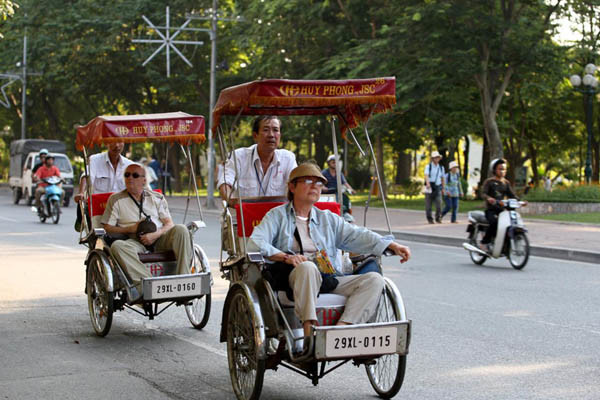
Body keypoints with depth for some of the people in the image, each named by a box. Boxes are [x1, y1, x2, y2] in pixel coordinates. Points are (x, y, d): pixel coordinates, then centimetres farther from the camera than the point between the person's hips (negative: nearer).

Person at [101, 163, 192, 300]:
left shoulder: (157, 198, 17)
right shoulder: (116, 199, 13)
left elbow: (169, 224, 8)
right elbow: (107, 227, 6)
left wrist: (155, 234, -12)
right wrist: (130, 229, -8)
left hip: (159, 239, 1)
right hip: (135, 241, -1)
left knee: (181, 230, -27)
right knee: (117, 246, -35)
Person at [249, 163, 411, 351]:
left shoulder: (328, 219, 27)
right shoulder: (277, 215, 13)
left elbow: (356, 235, 14)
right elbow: (255, 243, -2)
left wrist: (392, 246, -2)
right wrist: (285, 256, -20)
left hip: (330, 280, 5)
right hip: (294, 277, -4)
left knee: (374, 279, -16)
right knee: (308, 267, -37)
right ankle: (309, 333, -43)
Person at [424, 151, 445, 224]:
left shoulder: (441, 167, 9)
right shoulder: (428, 166, -4)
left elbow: (443, 178, 17)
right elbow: (426, 175, -20)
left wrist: (443, 188, 12)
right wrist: (428, 184, -38)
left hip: (438, 188, 2)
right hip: (429, 188, -2)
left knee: (439, 203, -14)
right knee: (428, 205, 2)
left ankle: (438, 218, -3)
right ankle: (430, 219, 15)